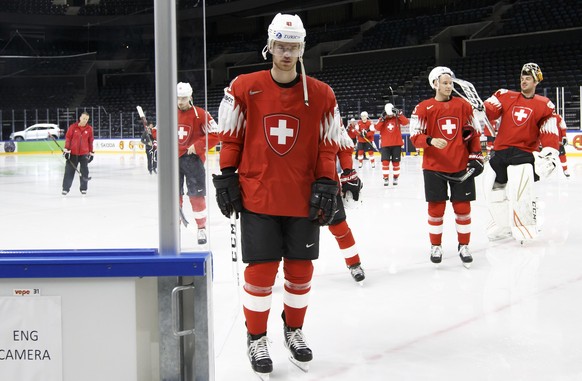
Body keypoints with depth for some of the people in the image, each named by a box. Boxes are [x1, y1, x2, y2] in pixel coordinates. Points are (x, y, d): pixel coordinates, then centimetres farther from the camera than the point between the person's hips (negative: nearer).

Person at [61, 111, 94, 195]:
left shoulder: (89, 129, 2)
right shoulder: (73, 127, -4)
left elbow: (90, 141, 8)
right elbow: (68, 138, -2)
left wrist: (91, 152, 9)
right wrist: (66, 149, -7)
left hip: (84, 153, 1)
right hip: (73, 153, -1)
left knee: (84, 171, 2)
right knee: (69, 170, 1)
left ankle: (83, 188, 14)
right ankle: (65, 188, 7)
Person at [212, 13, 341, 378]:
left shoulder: (322, 95, 0)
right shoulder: (244, 88, -2)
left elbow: (327, 146, 4)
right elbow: (230, 138, 3)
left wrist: (326, 186, -3)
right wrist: (226, 178, -1)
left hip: (304, 200, 2)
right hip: (257, 197, -2)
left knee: (301, 269, 11)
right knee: (261, 271, 1)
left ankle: (294, 330, 33)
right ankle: (256, 338, 20)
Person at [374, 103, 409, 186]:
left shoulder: (397, 118, 0)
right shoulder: (382, 119, 1)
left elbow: (406, 122, -16)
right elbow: (377, 128, -12)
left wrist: (399, 114, -23)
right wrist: (383, 118, -19)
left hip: (396, 144, 0)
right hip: (385, 145, 0)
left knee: (396, 162, 7)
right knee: (385, 162, -7)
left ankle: (395, 178, 20)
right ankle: (386, 178, 1)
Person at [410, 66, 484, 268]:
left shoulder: (463, 105, 4)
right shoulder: (423, 108, -4)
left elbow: (472, 133, 10)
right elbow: (415, 136, -7)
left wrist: (476, 156, 4)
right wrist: (431, 141, -26)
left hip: (461, 166, 2)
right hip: (434, 167, -2)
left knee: (462, 208, 6)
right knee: (436, 208, 4)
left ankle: (463, 246, 20)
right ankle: (436, 246, 20)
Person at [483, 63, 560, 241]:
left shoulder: (544, 106, 2)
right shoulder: (506, 96, 9)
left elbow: (549, 134, -4)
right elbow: (489, 110, -2)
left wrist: (550, 155, -15)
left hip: (524, 152, -4)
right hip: (501, 151, 4)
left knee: (521, 190, -21)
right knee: (493, 189, 10)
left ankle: (526, 227, -6)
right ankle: (505, 225, 27)